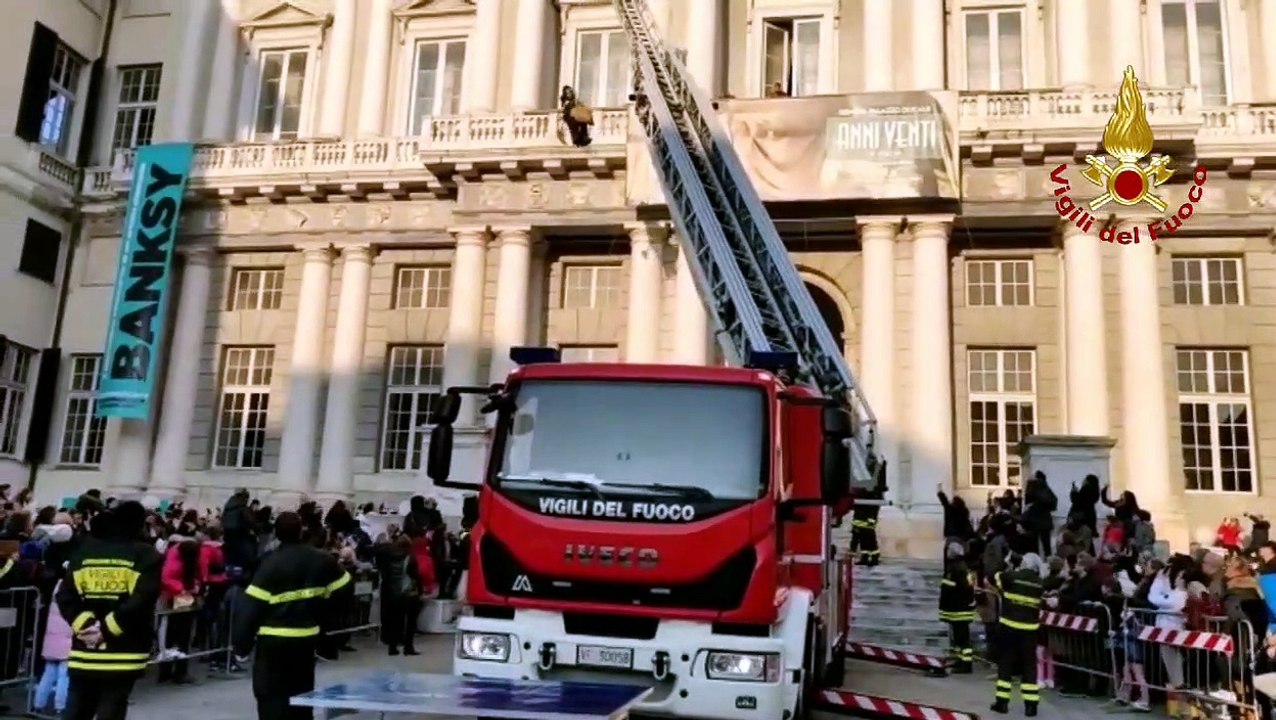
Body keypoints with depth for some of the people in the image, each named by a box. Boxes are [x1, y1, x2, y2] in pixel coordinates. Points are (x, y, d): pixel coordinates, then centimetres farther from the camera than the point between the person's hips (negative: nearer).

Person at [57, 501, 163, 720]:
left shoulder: (84, 551, 9)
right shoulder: (147, 556, -5)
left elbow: (65, 596, 2)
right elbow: (142, 600, -17)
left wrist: (85, 624, -4)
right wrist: (108, 628, -11)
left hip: (84, 650, 4)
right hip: (123, 652, -4)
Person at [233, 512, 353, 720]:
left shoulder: (271, 563, -12)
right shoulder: (321, 559, 2)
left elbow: (251, 605, -13)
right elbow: (344, 587, 10)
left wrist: (241, 645, -6)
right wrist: (322, 617, 19)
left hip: (274, 640, -5)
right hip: (307, 638, 5)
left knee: (271, 696, 1)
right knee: (301, 694, 18)